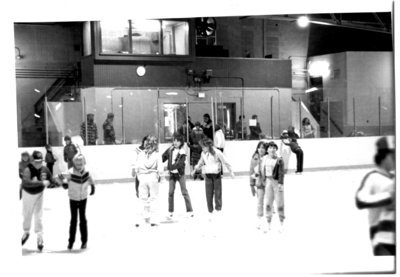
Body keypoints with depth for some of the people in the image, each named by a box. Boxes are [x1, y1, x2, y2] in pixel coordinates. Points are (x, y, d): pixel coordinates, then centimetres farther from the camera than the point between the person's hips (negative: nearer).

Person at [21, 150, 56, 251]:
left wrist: (49, 184, -25)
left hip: (39, 194, 1)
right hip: (28, 194, -1)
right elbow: (26, 182, -48)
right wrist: (42, 183, -49)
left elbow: (52, 182, -3)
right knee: (27, 215, 15)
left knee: (38, 216, -2)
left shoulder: (45, 169, -15)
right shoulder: (28, 170, -29)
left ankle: (40, 237, 8)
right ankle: (26, 232, 40)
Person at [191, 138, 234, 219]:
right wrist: (195, 169, 23)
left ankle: (218, 210, 12)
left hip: (216, 174, -4)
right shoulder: (203, 153, 3)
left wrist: (231, 171, -5)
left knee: (217, 193, 0)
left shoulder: (217, 152, -12)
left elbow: (225, 162, -6)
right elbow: (201, 162, 23)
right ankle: (210, 212, 9)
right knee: (208, 194, 1)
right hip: (208, 175, 4)